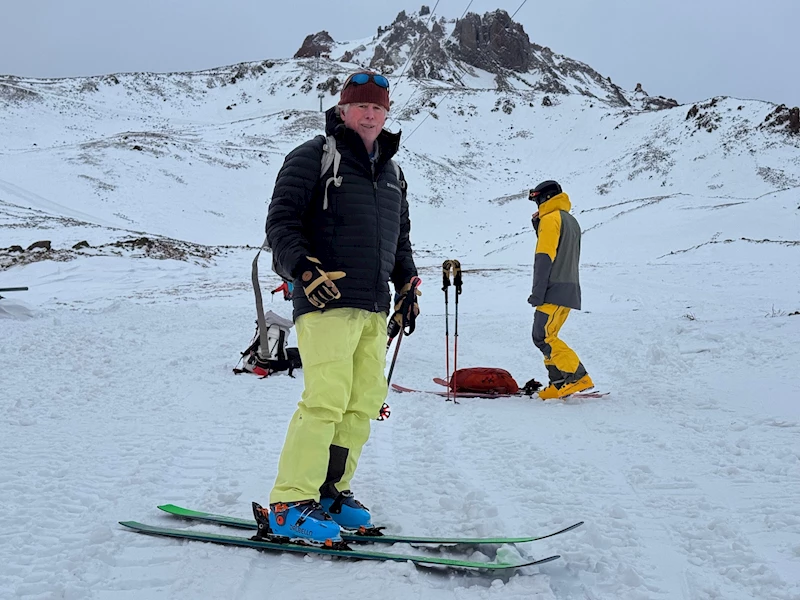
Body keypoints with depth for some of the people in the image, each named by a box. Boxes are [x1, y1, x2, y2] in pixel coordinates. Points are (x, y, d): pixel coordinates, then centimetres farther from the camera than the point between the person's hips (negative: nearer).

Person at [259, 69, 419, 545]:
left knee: (365, 403, 5)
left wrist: (407, 283, 20)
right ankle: (289, 505, -8)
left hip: (375, 308, 7)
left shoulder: (392, 172, 23)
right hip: (326, 300, -7)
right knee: (326, 400, -15)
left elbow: (400, 236, 31)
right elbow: (281, 221, -5)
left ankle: (331, 490, 17)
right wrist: (305, 270, -19)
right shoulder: (313, 157, 2)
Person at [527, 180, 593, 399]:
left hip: (554, 290, -10)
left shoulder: (550, 219, -8)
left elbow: (544, 258, -15)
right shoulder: (572, 221, 21)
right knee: (547, 336, 12)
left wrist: (537, 291, -17)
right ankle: (559, 384, 6)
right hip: (570, 289, 10)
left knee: (542, 336, -11)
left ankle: (578, 376, -17)